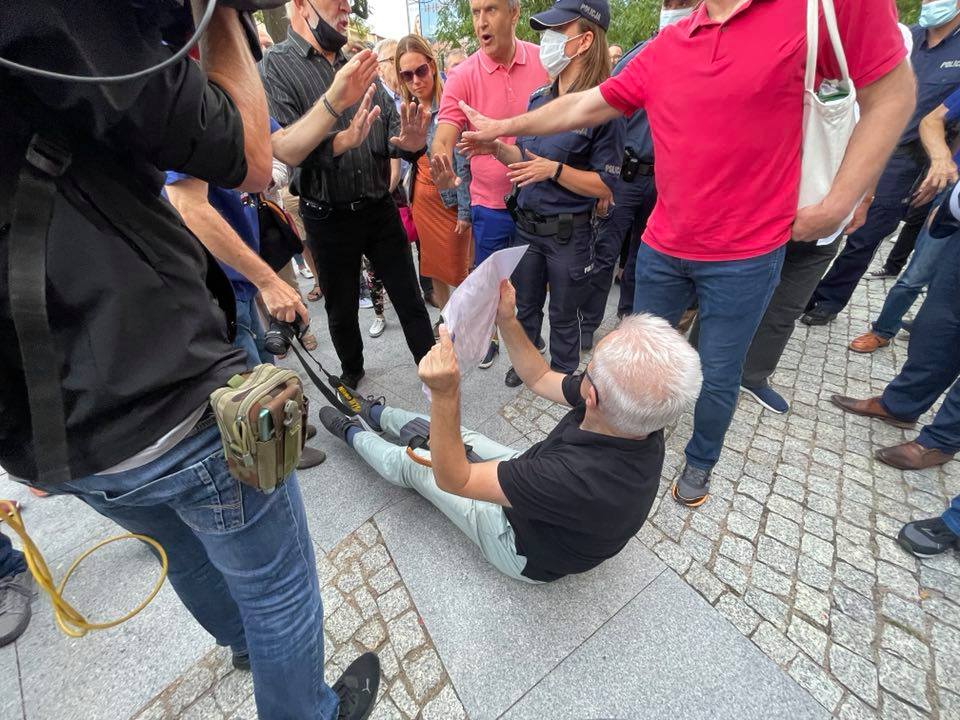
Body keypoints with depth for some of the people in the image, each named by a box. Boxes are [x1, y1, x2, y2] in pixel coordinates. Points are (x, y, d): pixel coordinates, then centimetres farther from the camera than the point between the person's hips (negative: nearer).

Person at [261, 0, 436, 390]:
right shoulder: (274, 66, -6)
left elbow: (393, 127, 4)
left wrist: (409, 141, -20)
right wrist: (341, 142, -34)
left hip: (380, 209, 3)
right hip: (329, 219, -3)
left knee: (410, 300, 8)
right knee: (342, 310, 15)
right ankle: (351, 371, 39)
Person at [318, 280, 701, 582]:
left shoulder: (584, 478, -47)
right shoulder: (639, 412, -25)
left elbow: (453, 478, -37)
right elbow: (540, 379, -8)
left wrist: (445, 393, -51)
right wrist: (507, 319, -18)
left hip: (527, 548, -6)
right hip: (536, 486, 6)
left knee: (409, 463, 4)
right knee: (455, 435, 16)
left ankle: (353, 434, 36)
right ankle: (378, 414, 45)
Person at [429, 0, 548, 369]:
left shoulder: (545, 62, -3)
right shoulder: (463, 76, -7)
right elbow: (444, 134, -16)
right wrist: (441, 160, -40)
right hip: (491, 203, -1)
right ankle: (488, 337, 36)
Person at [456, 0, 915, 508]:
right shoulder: (664, 50, 1)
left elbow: (891, 95, -5)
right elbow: (583, 107, 6)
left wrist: (837, 206, -12)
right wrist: (504, 127, 8)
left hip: (746, 255, -4)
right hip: (662, 247, 4)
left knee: (717, 378, 10)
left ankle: (700, 462, 38)